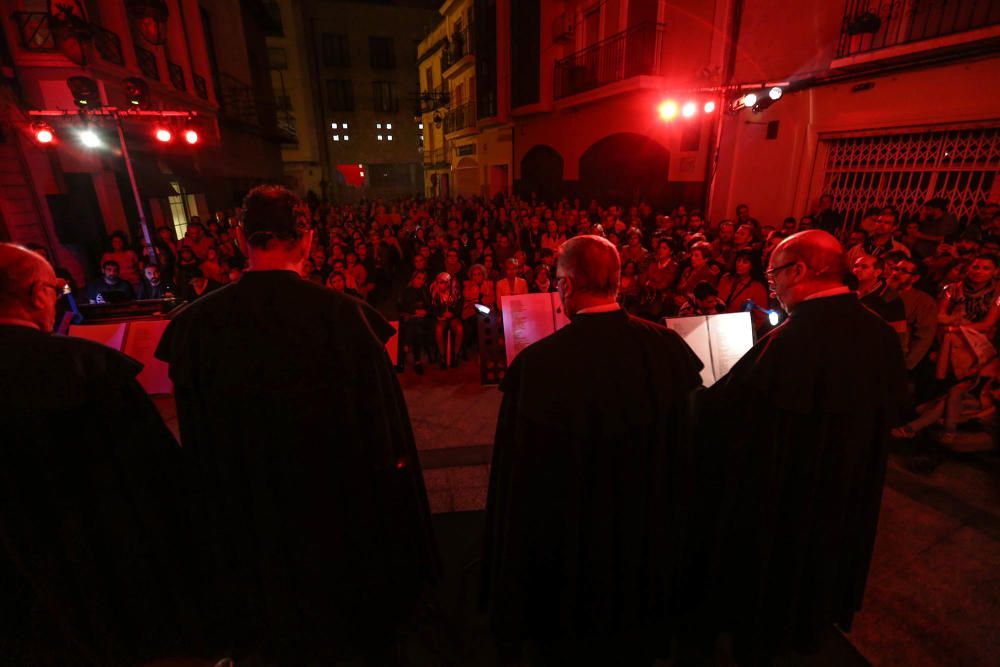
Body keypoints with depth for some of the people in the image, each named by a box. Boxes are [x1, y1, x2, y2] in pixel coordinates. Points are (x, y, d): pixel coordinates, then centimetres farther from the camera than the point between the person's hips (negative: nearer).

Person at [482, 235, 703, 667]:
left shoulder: (537, 365, -31)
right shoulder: (670, 348, -16)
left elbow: (518, 486, -23)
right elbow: (692, 451, -3)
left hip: (570, 557, -4)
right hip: (652, 551, 5)